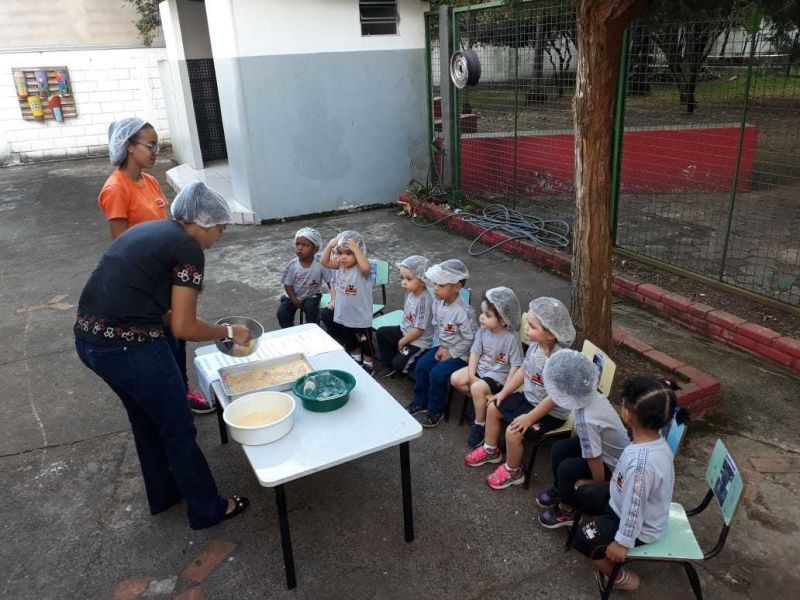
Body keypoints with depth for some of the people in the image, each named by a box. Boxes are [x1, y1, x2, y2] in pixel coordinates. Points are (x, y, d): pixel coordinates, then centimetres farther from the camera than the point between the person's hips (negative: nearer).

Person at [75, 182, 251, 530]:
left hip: (88, 339, 9)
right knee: (179, 431, 10)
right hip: (129, 347, -9)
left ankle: (162, 495, 46)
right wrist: (228, 332, 5)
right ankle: (207, 510, 28)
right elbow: (183, 327, -12)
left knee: (146, 419, 27)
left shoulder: (148, 230, 16)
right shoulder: (188, 249, -9)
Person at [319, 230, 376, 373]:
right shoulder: (340, 265, -5)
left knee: (365, 342, 14)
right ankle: (356, 359, 50)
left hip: (361, 317, -6)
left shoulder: (361, 269, -25)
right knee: (349, 341, 27)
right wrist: (330, 246, -16)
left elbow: (366, 267, -47)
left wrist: (356, 249, -41)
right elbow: (324, 262, -4)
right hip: (343, 315, 7)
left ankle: (368, 364, 36)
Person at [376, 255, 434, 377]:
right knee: (381, 332, 17)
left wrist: (402, 342, -13)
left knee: (399, 363, -19)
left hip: (419, 340, -9)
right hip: (406, 330, 9)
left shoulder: (424, 300, -30)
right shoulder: (410, 292, -7)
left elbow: (419, 330, -25)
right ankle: (390, 366, 26)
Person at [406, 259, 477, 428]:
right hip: (444, 346, 8)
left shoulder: (463, 312, -28)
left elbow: (470, 339, -22)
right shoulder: (438, 303, -5)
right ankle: (420, 401, 18)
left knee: (437, 374, -18)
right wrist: (441, 347, -4)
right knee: (421, 365, -3)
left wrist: (450, 354, -16)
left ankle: (436, 411, 5)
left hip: (460, 353, -7)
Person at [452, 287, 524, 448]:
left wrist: (506, 390, -22)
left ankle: (479, 424, -6)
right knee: (455, 379, -7)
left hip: (499, 374, -7)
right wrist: (471, 375, -10)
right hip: (481, 368, 7)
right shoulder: (483, 331, -7)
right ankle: (481, 402, 10)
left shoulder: (512, 338, -23)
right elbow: (475, 353, 0)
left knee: (477, 388, -29)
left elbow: (516, 366, -20)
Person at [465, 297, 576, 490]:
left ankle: (513, 472, 9)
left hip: (551, 412, -9)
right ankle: (490, 450, 33)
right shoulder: (535, 345, -9)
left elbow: (554, 397, -31)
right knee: (494, 407, 12)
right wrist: (504, 392, 7)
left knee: (513, 431, -19)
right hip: (529, 398, 9)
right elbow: (523, 371, 7)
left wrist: (529, 418, -25)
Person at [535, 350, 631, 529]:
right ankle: (559, 490, 27)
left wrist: (598, 486, -12)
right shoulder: (591, 395, -15)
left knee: (567, 468, -16)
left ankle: (567, 511, 10)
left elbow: (595, 461, -28)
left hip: (615, 465, -8)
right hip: (612, 448, 8)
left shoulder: (587, 419, -39)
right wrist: (571, 447, 17)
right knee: (559, 449, 2)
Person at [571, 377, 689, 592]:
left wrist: (622, 542, -17)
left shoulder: (641, 462, -42)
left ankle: (621, 578, 18)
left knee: (582, 540, 0)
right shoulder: (654, 439, -14)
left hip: (640, 528, -8)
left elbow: (634, 508, -30)